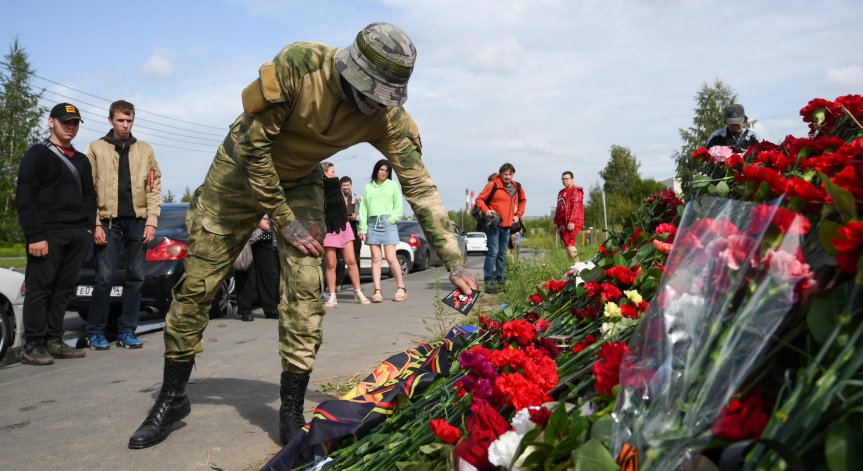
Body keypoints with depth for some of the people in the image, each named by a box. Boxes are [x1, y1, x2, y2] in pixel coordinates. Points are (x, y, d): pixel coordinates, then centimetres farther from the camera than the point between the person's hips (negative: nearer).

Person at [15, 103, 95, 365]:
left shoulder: (81, 161, 21)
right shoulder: (37, 155, 2)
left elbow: (89, 197, 22)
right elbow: (24, 199, -6)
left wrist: (89, 228, 7)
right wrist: (34, 236, -15)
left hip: (77, 236, 6)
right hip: (48, 234, -6)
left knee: (64, 290, 6)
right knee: (39, 289, -4)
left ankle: (53, 341, 13)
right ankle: (32, 346, 1)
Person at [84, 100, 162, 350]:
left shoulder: (145, 150, 12)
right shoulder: (96, 149, 6)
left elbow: (154, 187, 7)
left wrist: (151, 221, -2)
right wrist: (95, 224, -8)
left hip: (137, 222, 3)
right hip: (108, 222, -2)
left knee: (136, 277, 4)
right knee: (104, 277, -4)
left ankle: (127, 331, 12)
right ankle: (95, 331, 8)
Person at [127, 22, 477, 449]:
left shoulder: (387, 116, -21)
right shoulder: (297, 65, -32)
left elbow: (420, 187, -18)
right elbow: (253, 144, -25)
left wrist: (454, 262, -22)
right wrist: (283, 220, -20)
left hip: (301, 182, 2)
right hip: (242, 168, -2)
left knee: (305, 290, -12)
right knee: (197, 284, 1)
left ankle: (292, 410, 2)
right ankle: (172, 397, 20)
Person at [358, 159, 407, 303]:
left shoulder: (393, 185, 9)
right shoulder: (368, 187, 14)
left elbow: (399, 206, 6)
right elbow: (363, 208, 10)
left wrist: (391, 219, -8)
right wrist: (363, 228, 2)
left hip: (388, 223, -2)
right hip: (372, 223, 2)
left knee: (391, 258, -8)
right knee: (375, 258, 0)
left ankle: (401, 288, 1)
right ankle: (377, 291, -1)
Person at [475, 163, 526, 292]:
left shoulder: (517, 187, 9)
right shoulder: (493, 185, -8)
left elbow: (523, 200, 27)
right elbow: (479, 199, -4)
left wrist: (518, 215, 15)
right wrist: (486, 210, -19)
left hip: (507, 225, 6)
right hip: (494, 224, -6)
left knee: (502, 254, 13)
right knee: (493, 252, -11)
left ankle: (501, 280, 21)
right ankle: (489, 282, -11)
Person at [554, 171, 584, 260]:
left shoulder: (576, 191, -5)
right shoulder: (561, 192, 22)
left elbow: (576, 207, -16)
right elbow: (558, 208, 24)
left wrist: (572, 221, -24)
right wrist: (556, 222, 19)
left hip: (572, 223, -9)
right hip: (563, 223, 9)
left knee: (568, 242, -18)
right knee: (566, 242, 7)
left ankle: (576, 262, -18)